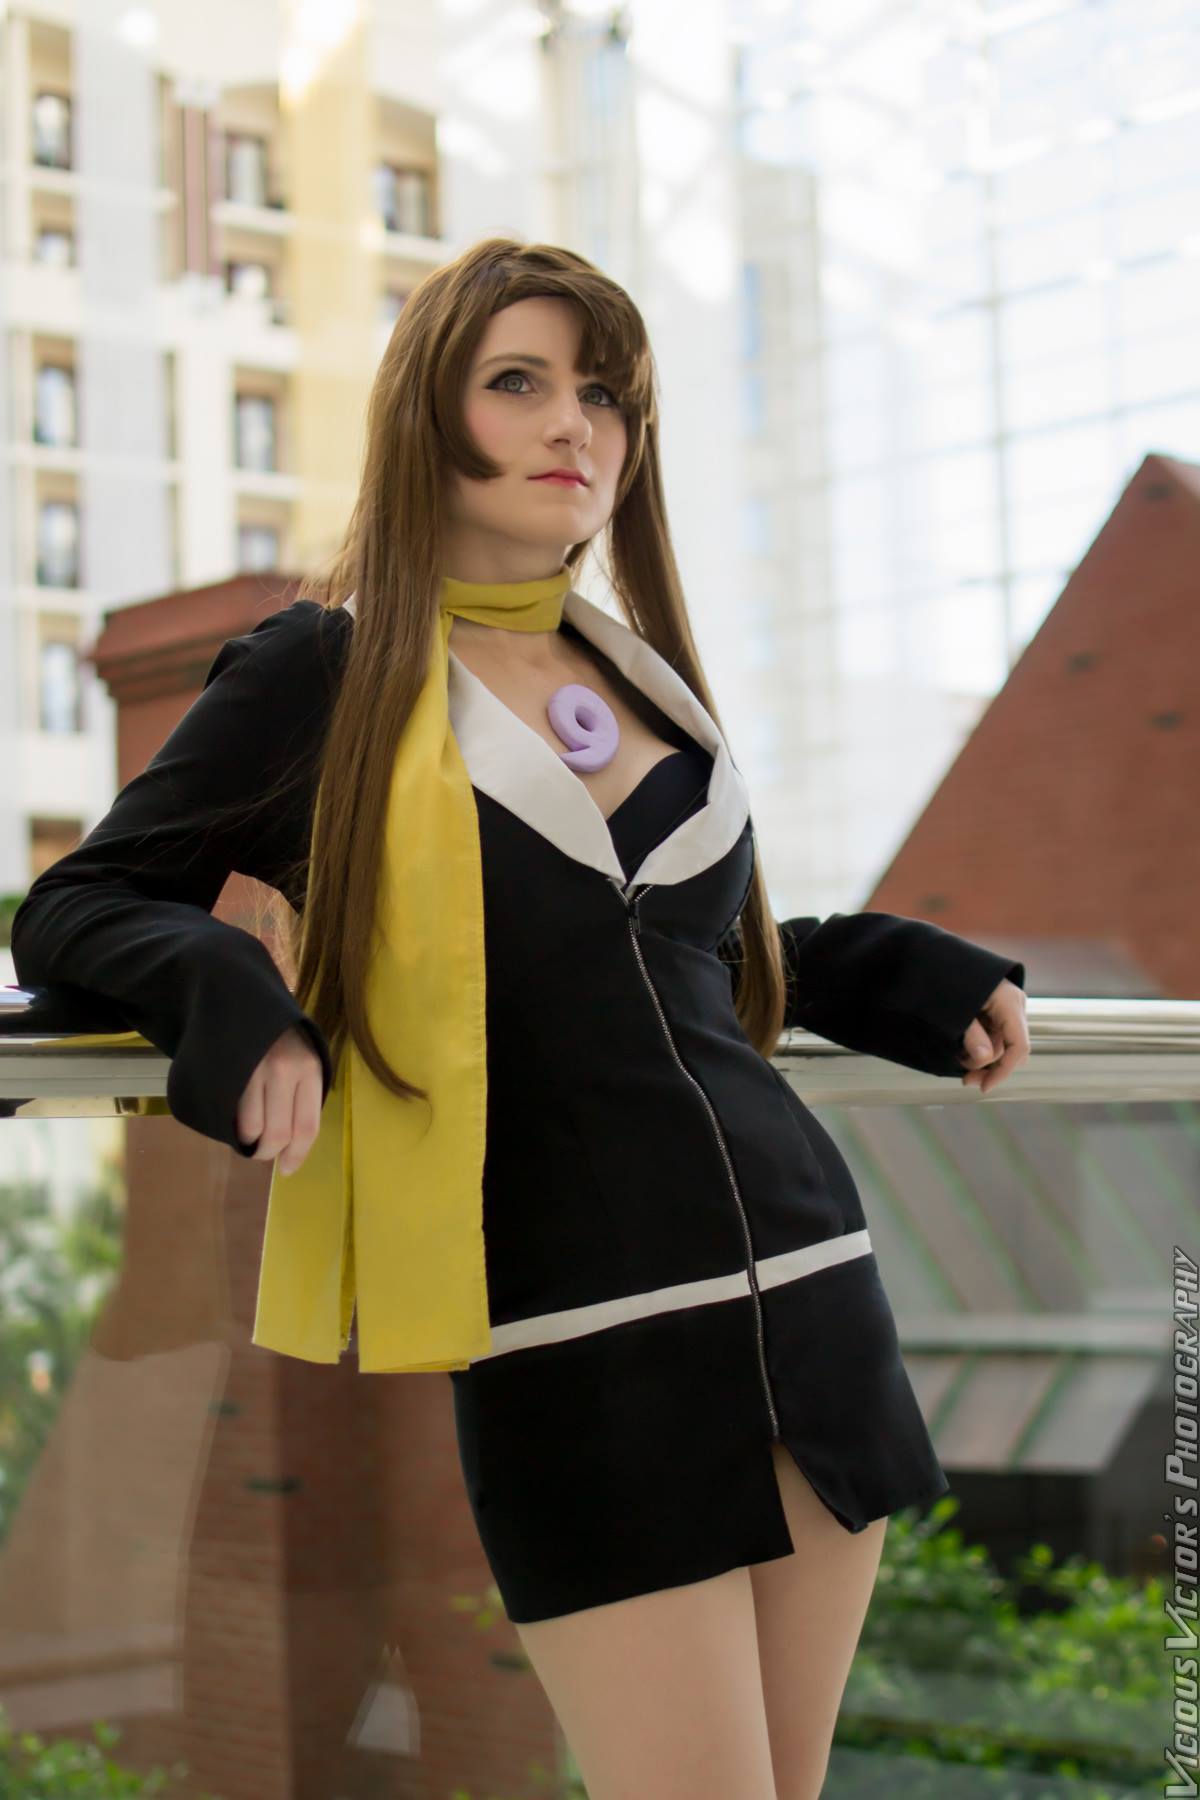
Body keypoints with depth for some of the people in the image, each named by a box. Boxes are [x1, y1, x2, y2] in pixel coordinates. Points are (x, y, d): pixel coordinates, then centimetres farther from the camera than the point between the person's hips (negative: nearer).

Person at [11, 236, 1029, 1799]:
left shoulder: (645, 673, 15)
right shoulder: (325, 676, -1)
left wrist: (919, 984, 18)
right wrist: (241, 1014, -18)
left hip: (811, 1293, 6)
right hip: (577, 1351, -6)